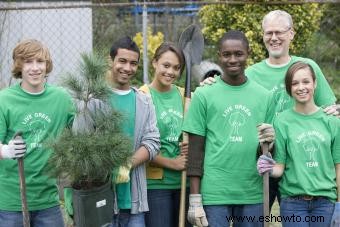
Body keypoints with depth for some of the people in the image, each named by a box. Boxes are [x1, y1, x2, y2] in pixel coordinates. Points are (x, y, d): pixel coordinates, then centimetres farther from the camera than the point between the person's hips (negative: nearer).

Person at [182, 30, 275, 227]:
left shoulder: (264, 96, 8)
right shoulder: (204, 95, 1)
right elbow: (196, 150, 0)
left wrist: (269, 142, -10)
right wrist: (195, 200, -4)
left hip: (253, 195, 3)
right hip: (214, 195, -2)